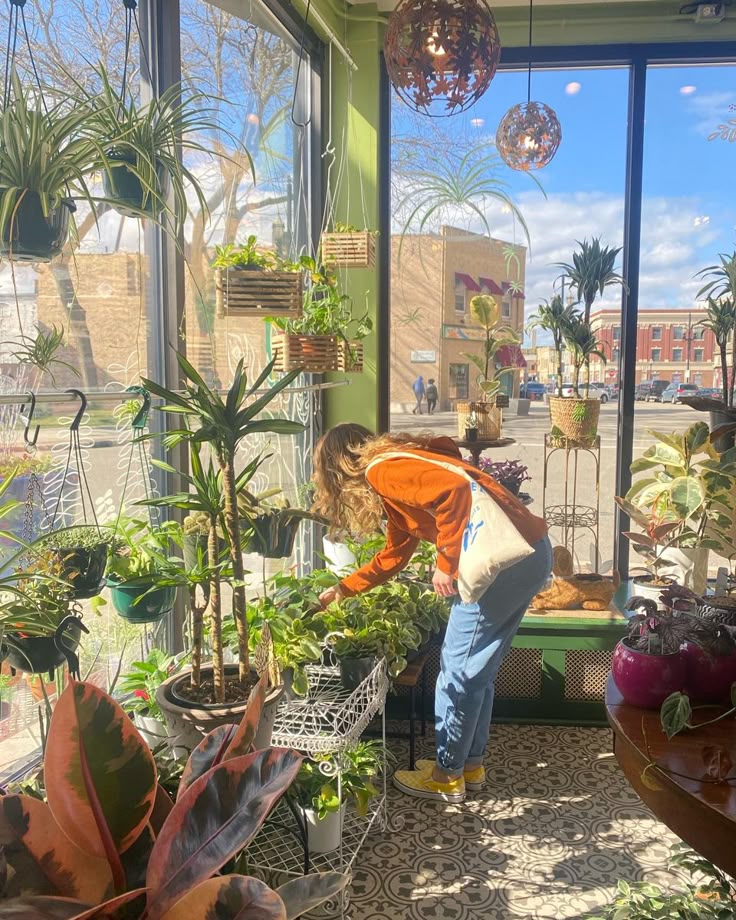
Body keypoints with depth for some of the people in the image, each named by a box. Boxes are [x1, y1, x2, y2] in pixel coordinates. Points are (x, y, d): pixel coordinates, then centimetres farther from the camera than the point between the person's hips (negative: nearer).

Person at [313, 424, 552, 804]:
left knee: (458, 671, 5)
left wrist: (447, 565, -19)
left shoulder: (382, 470, -9)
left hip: (507, 557, -10)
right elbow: (392, 557, 31)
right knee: (478, 670, 20)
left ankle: (447, 777, 21)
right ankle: (470, 764, 34)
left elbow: (454, 489, -26)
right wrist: (341, 590, 39)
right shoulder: (395, 476, 21)